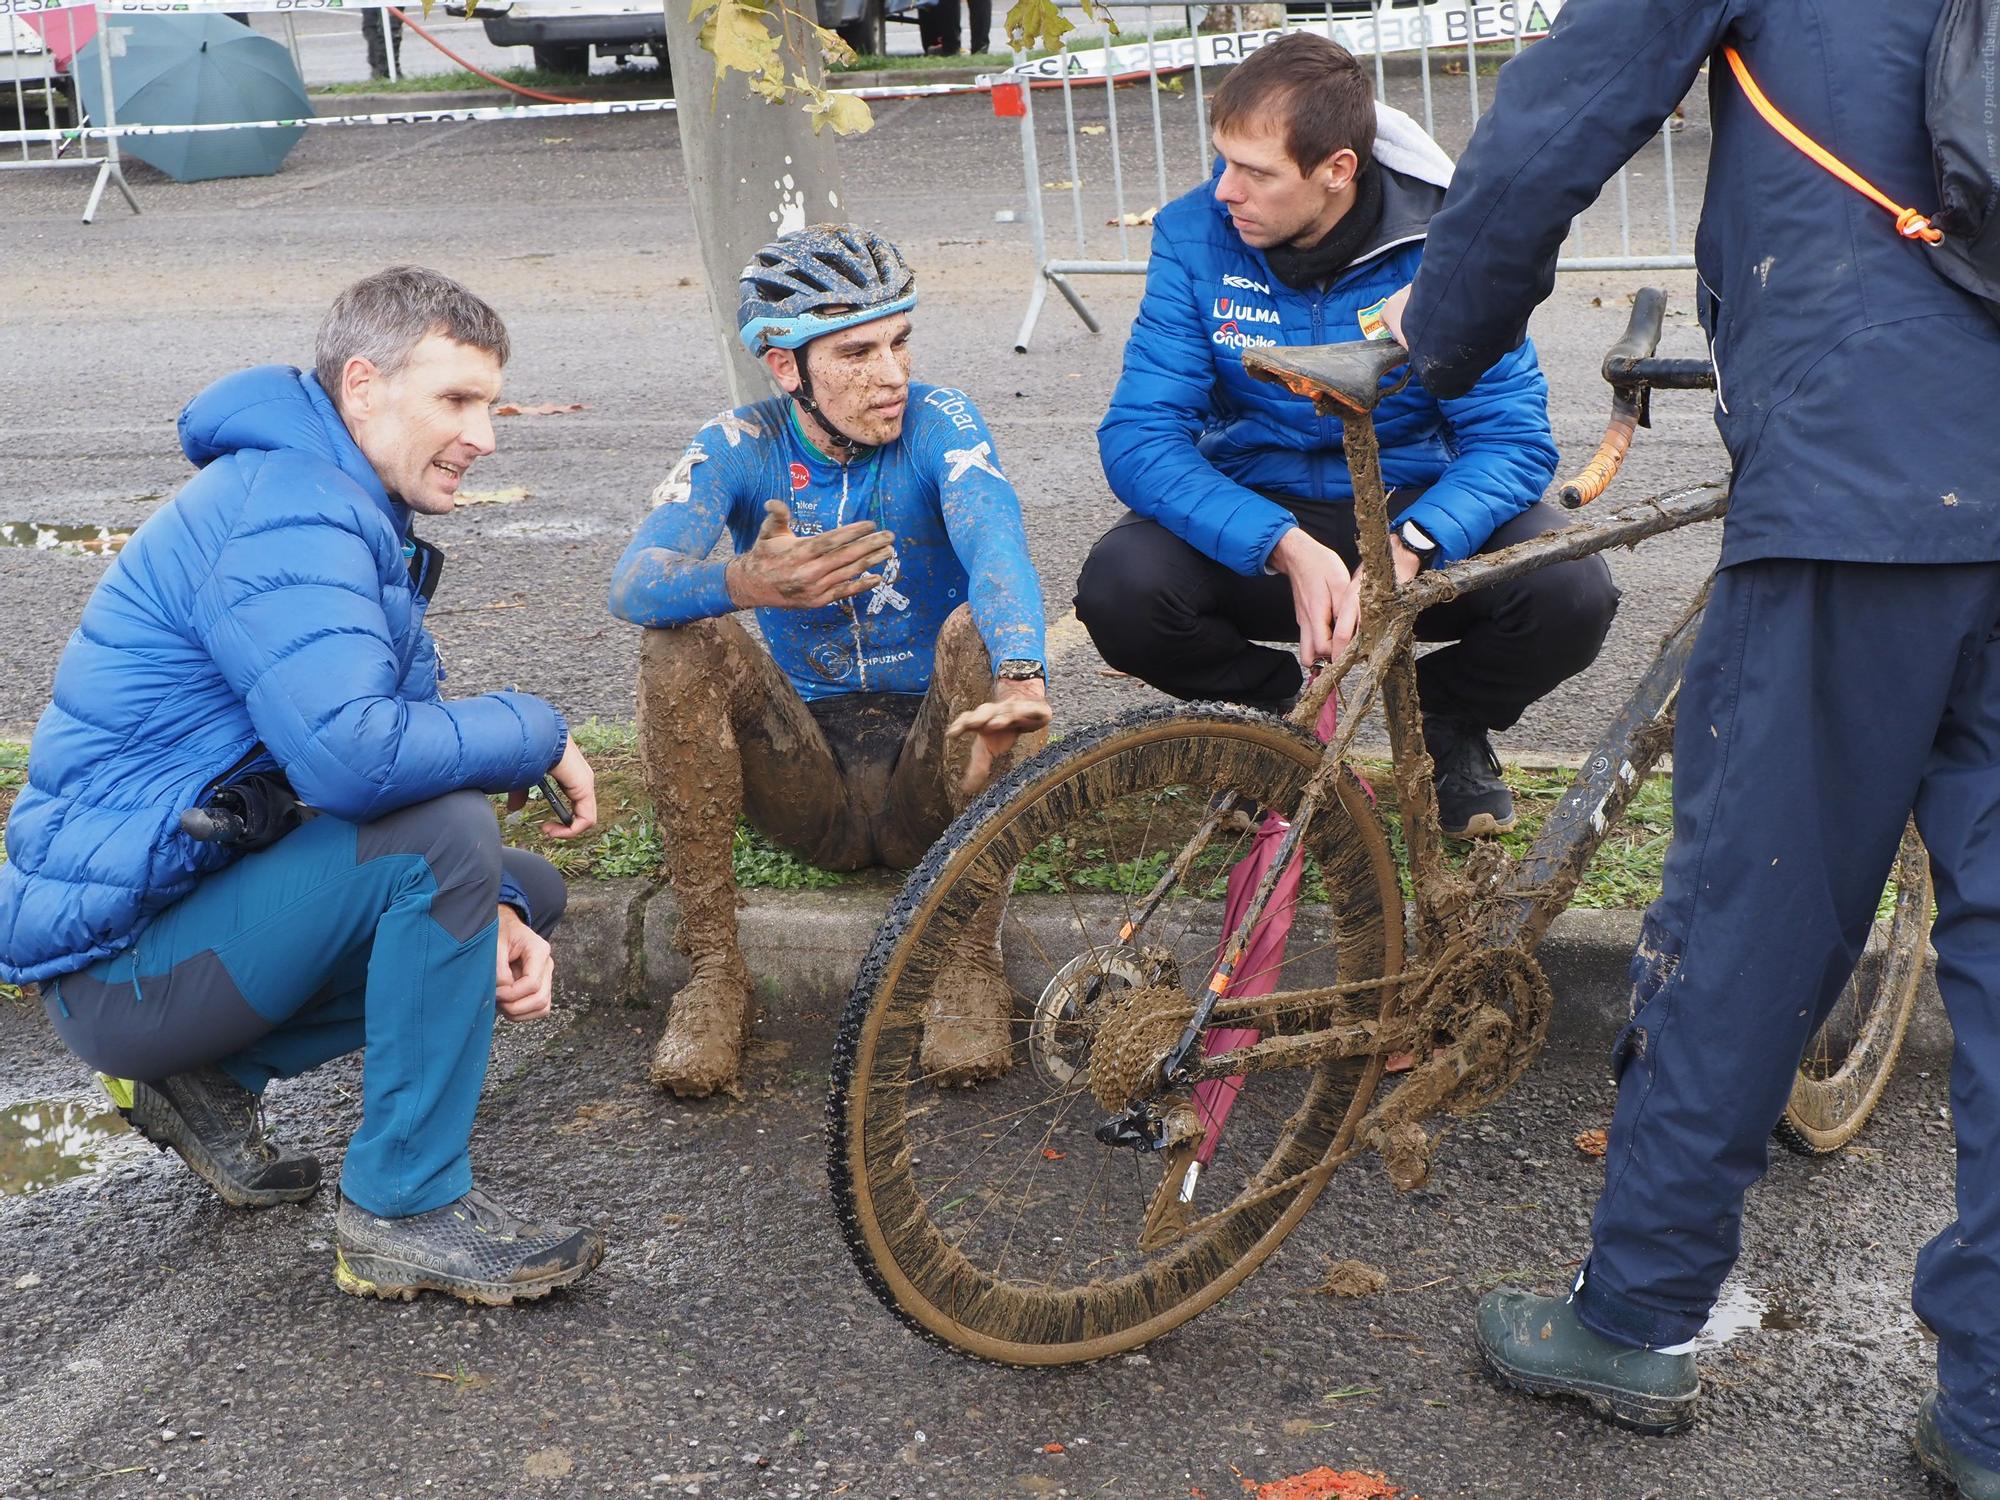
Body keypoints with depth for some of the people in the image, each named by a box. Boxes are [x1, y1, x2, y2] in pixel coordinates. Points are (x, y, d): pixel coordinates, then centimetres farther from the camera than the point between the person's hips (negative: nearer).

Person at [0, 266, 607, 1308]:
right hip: (119, 957, -10)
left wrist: (490, 910, -7)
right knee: (443, 831, -29)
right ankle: (404, 1212, -16)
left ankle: (212, 1078, 11)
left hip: (205, 891, 10)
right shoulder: (285, 516, -21)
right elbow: (351, 754, -37)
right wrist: (537, 736, -19)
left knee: (529, 895, 13)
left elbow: (402, 734, 10)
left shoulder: (354, 517, 13)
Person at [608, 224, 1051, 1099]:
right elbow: (634, 582, -22)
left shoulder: (938, 423, -8)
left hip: (928, 771, -1)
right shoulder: (740, 447, -5)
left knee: (975, 633, -29)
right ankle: (713, 973, -15)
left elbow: (996, 545, -29)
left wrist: (1021, 674, -52)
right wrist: (746, 584, -46)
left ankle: (972, 968, -20)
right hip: (810, 783, 1)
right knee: (682, 639, -22)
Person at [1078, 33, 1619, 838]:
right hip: (1255, 519, 1)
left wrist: (1407, 551, -37)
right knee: (1119, 589, -30)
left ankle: (1448, 721, 8)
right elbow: (1138, 437, -19)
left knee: (1571, 592, -29)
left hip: (1415, 509, 0)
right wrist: (1287, 548, -35)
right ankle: (1273, 712, 5)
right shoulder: (1195, 235, -13)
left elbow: (1513, 436, -16)